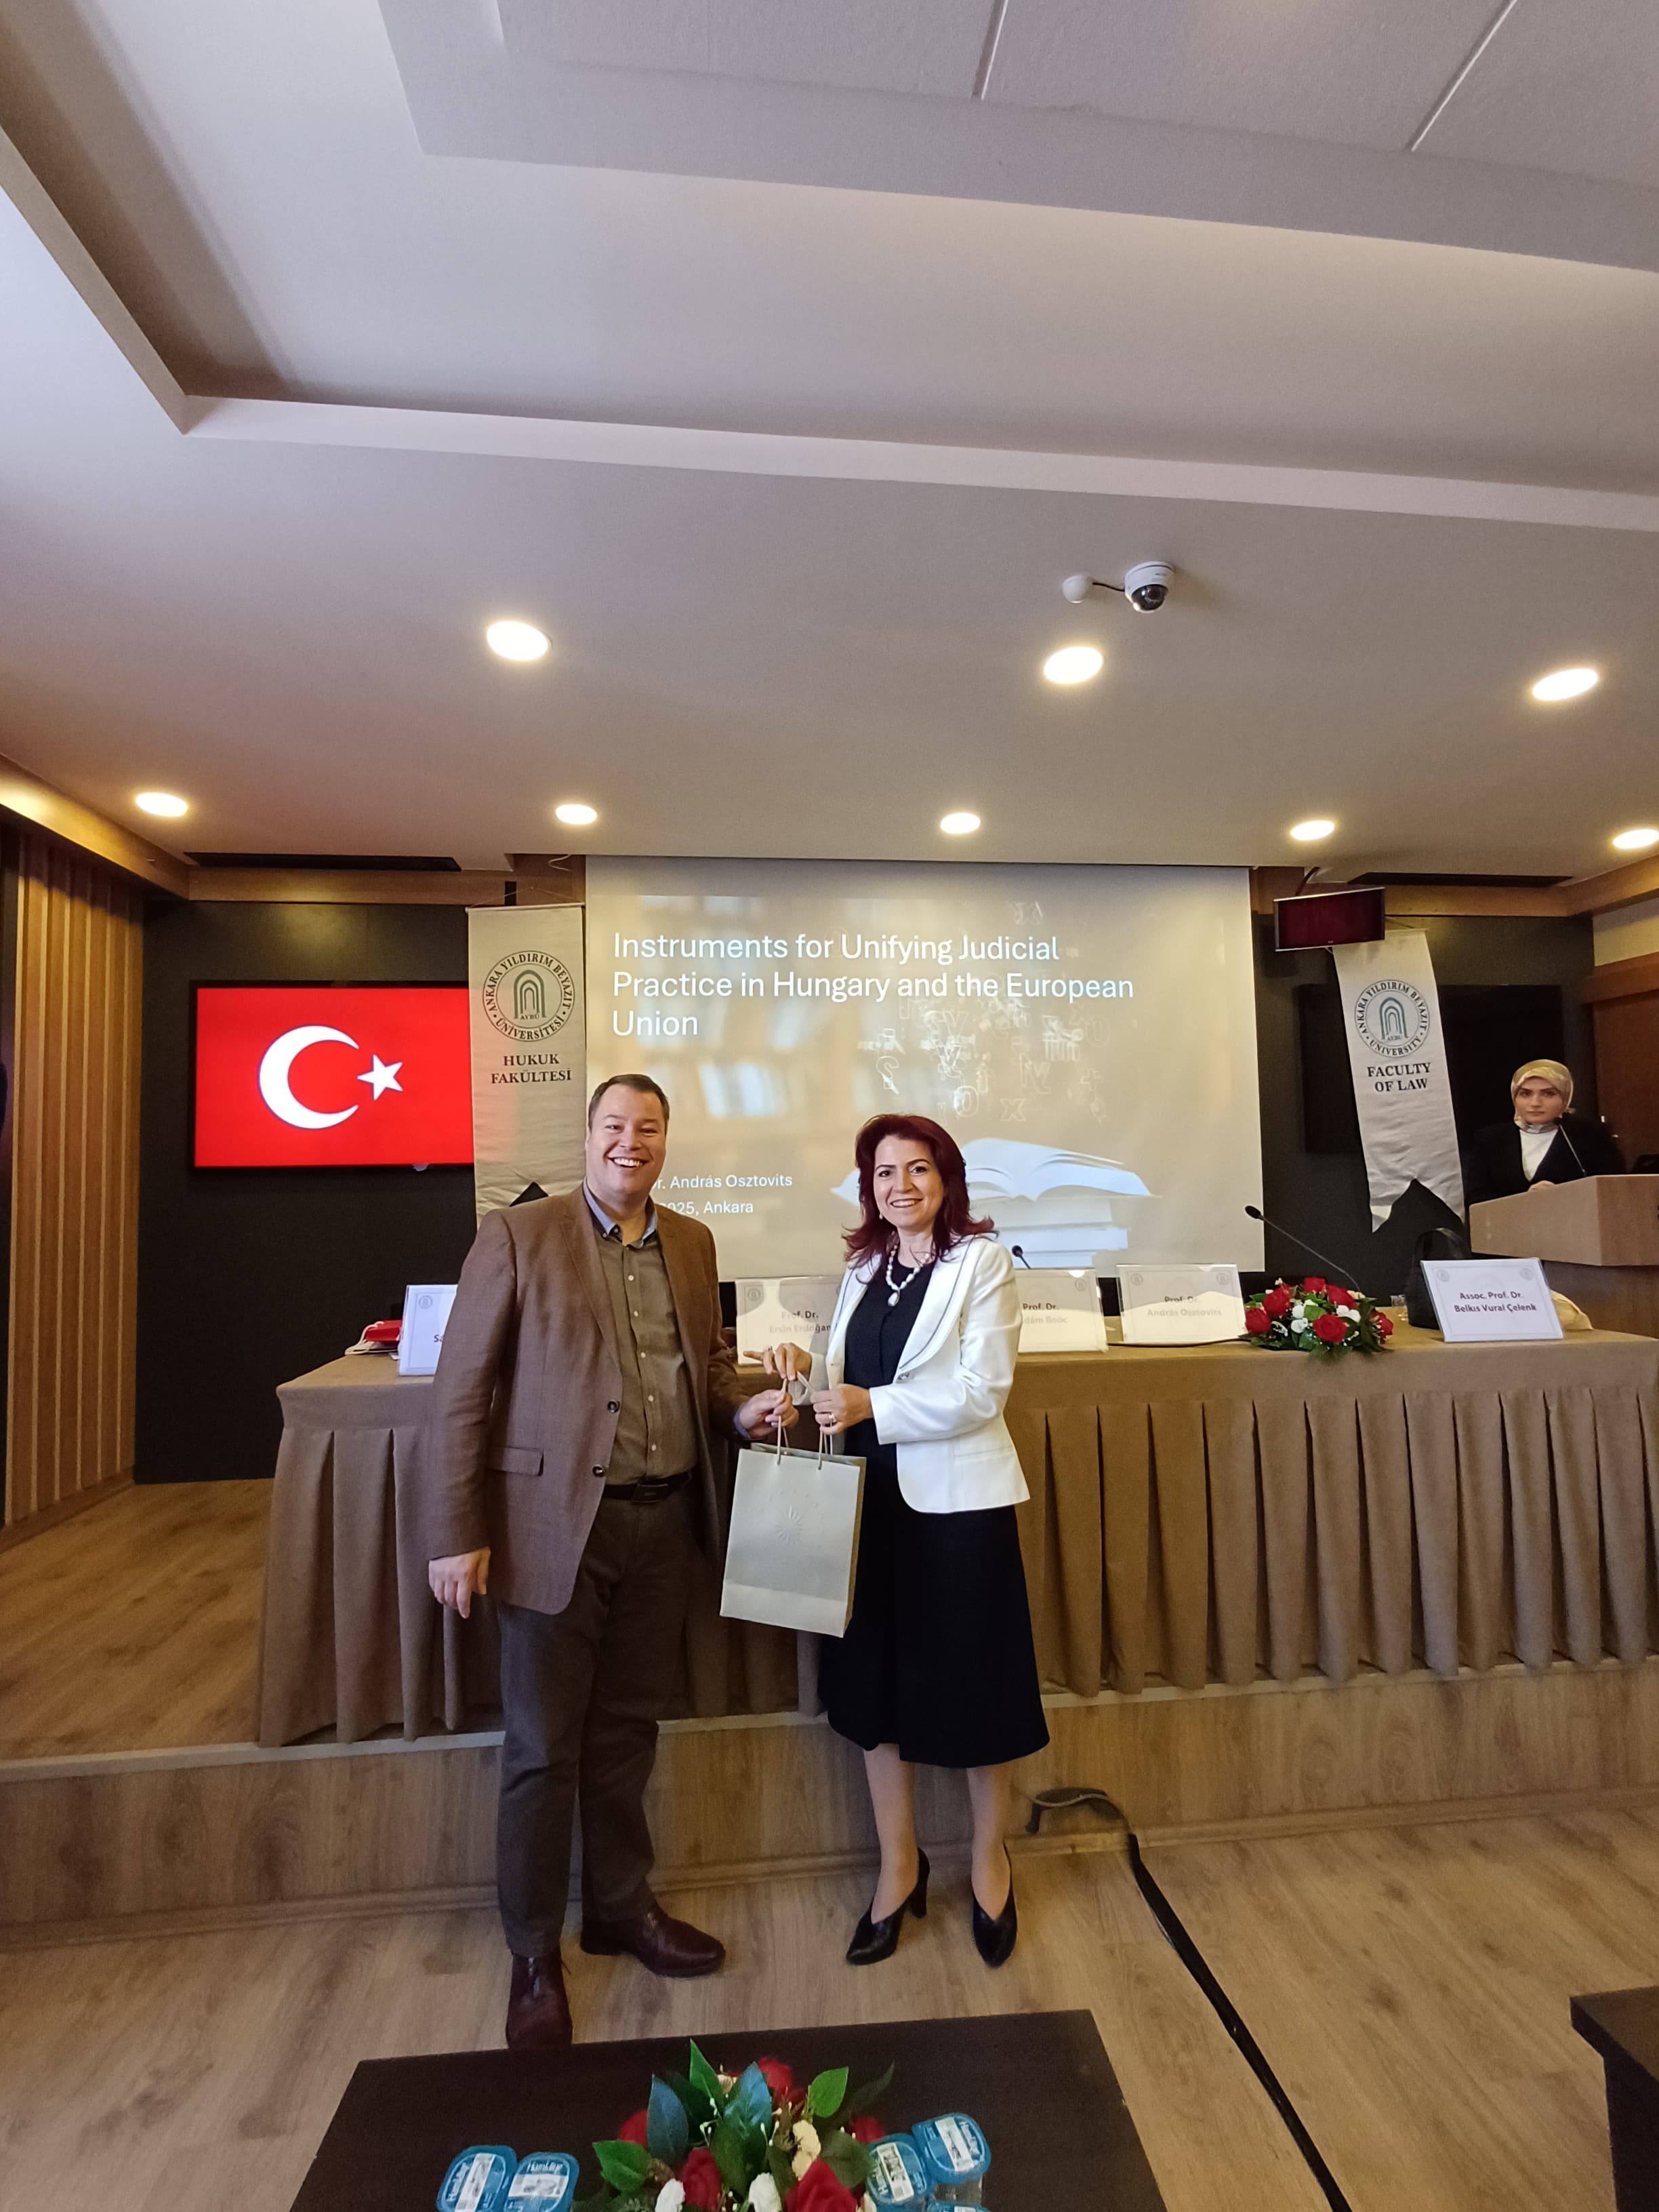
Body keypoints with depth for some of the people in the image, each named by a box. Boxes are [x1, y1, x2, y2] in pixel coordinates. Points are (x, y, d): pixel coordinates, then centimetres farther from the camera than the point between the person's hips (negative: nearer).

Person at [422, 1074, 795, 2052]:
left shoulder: (692, 1242, 7)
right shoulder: (519, 1234, -8)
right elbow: (461, 1389, -9)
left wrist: (744, 1408, -5)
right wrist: (456, 1533, -11)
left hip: (664, 1523, 5)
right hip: (556, 1524, -4)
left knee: (627, 1733, 21)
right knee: (542, 1750, 12)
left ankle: (622, 1907, 44)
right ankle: (535, 1954, 35)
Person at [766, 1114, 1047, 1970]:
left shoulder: (983, 1263, -8)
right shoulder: (863, 1268, 9)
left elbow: (982, 1390, -15)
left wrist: (871, 1407, -23)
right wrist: (807, 1371, -6)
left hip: (958, 1499, -5)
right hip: (872, 1498, 5)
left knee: (974, 1681, 11)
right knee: (873, 1678, 14)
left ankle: (990, 1861, 37)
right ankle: (899, 1866, 36)